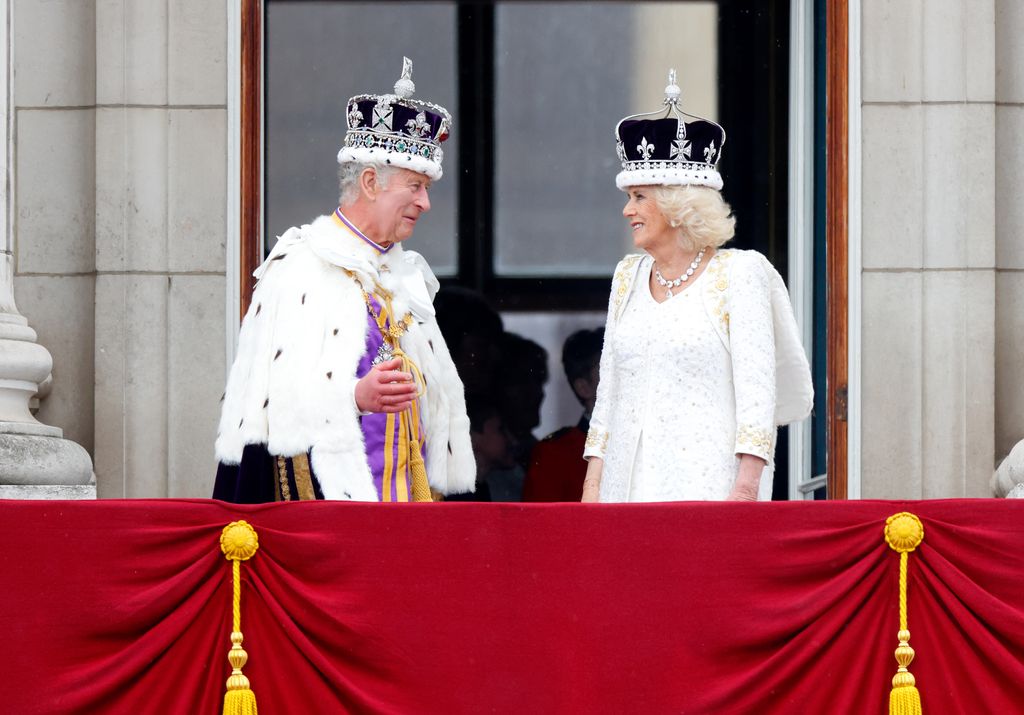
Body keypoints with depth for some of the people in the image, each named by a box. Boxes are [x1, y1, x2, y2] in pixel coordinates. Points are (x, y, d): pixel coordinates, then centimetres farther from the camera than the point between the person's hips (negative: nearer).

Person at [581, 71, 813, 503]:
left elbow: (756, 390, -7)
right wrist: (592, 486, 12)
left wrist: (746, 487, -15)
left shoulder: (739, 274, -1)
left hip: (707, 484, -5)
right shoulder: (628, 277, 16)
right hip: (630, 481, 5)